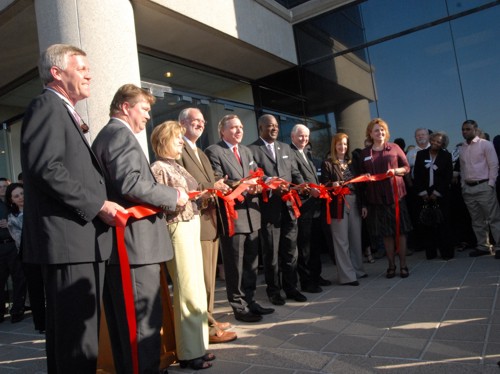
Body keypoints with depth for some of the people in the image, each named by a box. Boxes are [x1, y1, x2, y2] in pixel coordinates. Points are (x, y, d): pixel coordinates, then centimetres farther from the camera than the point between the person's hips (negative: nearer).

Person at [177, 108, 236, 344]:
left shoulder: (201, 154, 25)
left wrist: (220, 188, 4)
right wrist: (210, 189, -21)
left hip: (211, 220, 10)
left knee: (209, 277, 16)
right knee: (202, 278, -4)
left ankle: (208, 319, 28)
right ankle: (206, 327, 6)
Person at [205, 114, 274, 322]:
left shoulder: (246, 151, 18)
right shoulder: (213, 151, -5)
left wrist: (256, 186, -7)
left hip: (251, 213, 8)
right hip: (232, 214, -7)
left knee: (251, 262, 16)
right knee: (235, 265, 2)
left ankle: (249, 301, 29)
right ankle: (239, 306, 15)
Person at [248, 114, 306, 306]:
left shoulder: (286, 148, 16)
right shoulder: (251, 150, -3)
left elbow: (295, 173, 13)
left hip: (289, 206, 5)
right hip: (269, 208, -5)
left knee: (290, 250, 13)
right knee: (271, 252, 7)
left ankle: (290, 287, 27)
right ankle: (274, 290, 21)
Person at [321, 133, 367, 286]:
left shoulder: (351, 163, 15)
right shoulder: (327, 164, -2)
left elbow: (358, 184, 14)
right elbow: (324, 185, -5)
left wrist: (362, 204, 11)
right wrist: (332, 184, -26)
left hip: (354, 204, 6)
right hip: (338, 205, -5)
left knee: (356, 238, 12)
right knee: (342, 241, -1)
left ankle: (357, 269, 27)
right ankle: (347, 275, 5)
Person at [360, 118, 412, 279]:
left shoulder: (394, 148, 5)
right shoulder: (365, 153, 8)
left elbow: (407, 167, 6)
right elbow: (362, 175, 11)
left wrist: (395, 171, -12)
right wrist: (366, 177, -7)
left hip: (396, 194, -1)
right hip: (377, 198, 1)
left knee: (401, 231, 2)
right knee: (386, 233, 7)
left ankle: (403, 265, 12)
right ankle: (391, 265, 18)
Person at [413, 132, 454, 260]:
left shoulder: (446, 156, 3)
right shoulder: (421, 154, 6)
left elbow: (448, 176, -1)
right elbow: (416, 175, 4)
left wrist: (436, 193, -7)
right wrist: (423, 193, -4)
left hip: (441, 195, -1)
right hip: (424, 195, 1)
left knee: (443, 223, -2)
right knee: (427, 224, 0)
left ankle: (446, 252, 6)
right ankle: (430, 252, 7)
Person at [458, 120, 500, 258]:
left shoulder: (485, 144, -3)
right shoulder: (462, 148, 13)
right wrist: (463, 185, 9)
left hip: (484, 186, -5)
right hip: (468, 188, 6)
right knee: (477, 220, 10)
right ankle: (483, 246, 17)